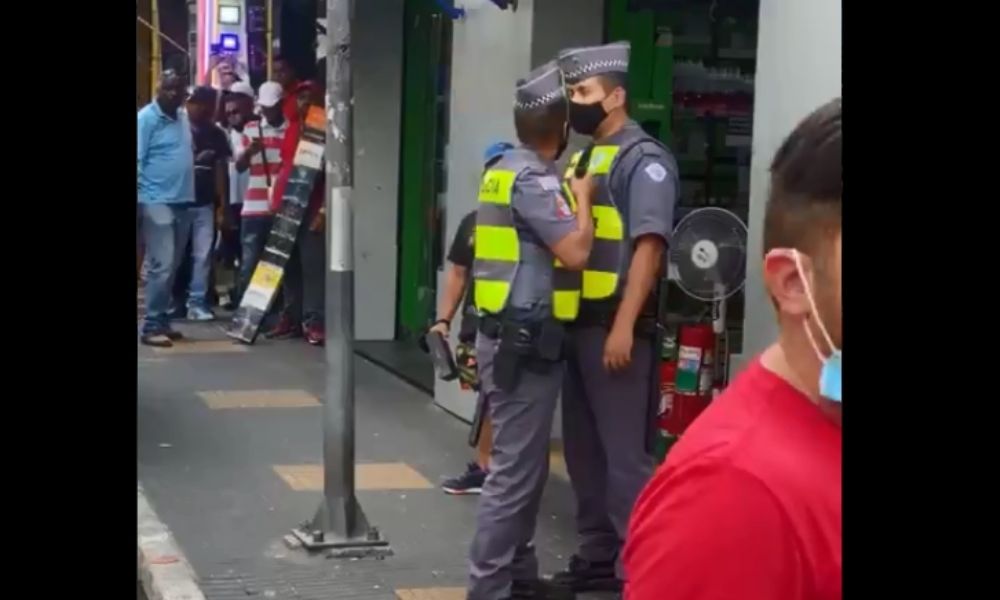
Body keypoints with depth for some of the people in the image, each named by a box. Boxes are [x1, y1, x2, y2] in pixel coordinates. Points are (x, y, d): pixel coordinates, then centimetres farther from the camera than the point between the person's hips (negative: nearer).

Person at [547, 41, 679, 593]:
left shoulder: (643, 159, -7)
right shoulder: (579, 160, 17)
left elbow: (649, 245, -15)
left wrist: (624, 326, -21)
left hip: (615, 328, -8)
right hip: (575, 324, 8)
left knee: (623, 453, -5)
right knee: (583, 449, 13)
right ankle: (597, 556, 24)